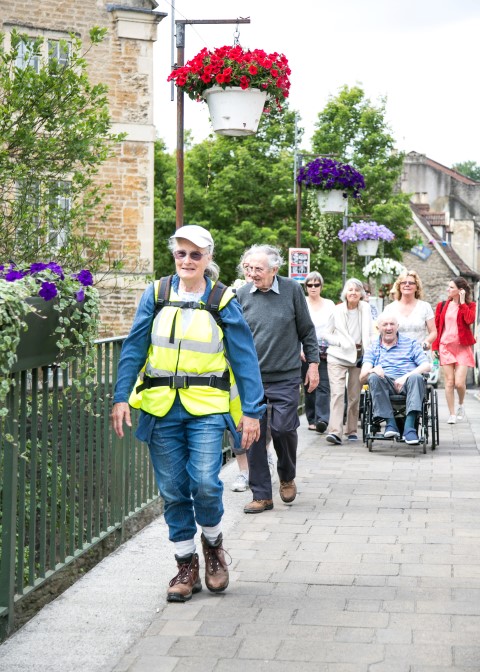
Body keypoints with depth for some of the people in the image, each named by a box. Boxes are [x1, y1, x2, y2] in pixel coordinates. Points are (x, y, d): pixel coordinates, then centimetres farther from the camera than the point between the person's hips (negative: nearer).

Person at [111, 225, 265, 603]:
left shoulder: (223, 302, 0)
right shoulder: (156, 295, 5)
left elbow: (244, 358, -1)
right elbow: (134, 348, 4)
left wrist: (251, 411, -7)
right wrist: (121, 397, -4)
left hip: (206, 407, -2)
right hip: (161, 406, 2)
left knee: (205, 484, -13)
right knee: (173, 490, 5)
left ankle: (213, 543, 16)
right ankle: (186, 564, 21)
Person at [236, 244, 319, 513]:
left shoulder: (292, 290, -1)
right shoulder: (242, 295, 3)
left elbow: (307, 330, 7)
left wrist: (313, 363, 4)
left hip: (286, 376, -2)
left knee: (283, 428, -8)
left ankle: (287, 476, 22)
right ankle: (262, 495, 11)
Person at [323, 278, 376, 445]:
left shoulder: (366, 309, 5)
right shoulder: (337, 311, -1)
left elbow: (371, 333, 11)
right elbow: (328, 334, 6)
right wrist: (341, 343, -10)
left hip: (359, 356, 2)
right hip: (338, 357, -2)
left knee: (354, 396, 7)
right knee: (337, 393, -14)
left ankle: (352, 430, 18)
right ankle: (335, 431, -21)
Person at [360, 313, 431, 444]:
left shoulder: (411, 344, 19)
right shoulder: (373, 348, 21)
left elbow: (427, 366, 3)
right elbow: (362, 377, 7)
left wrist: (406, 376, -14)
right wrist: (372, 370, -18)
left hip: (407, 384, -1)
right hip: (385, 386, 1)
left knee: (416, 377, -34)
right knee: (374, 377, -32)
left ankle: (409, 426, -43)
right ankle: (390, 423, -33)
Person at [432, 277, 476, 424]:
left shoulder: (469, 305, 4)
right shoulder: (443, 305, 9)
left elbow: (470, 319, -18)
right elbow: (436, 327, 9)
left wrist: (462, 302, -12)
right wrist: (435, 347, 3)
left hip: (462, 347, -2)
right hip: (445, 346, 2)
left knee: (459, 383, -10)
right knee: (449, 382, -1)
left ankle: (460, 405, 20)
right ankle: (452, 414, 7)